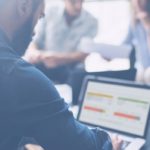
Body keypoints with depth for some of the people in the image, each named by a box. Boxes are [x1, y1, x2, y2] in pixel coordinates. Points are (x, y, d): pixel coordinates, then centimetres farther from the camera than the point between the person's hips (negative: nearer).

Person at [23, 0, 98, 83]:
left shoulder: (91, 22, -1)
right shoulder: (51, 13, 4)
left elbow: (83, 54, -9)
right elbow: (36, 41, 4)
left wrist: (57, 58, -26)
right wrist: (32, 52, -20)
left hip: (69, 70, -1)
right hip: (43, 65, 1)